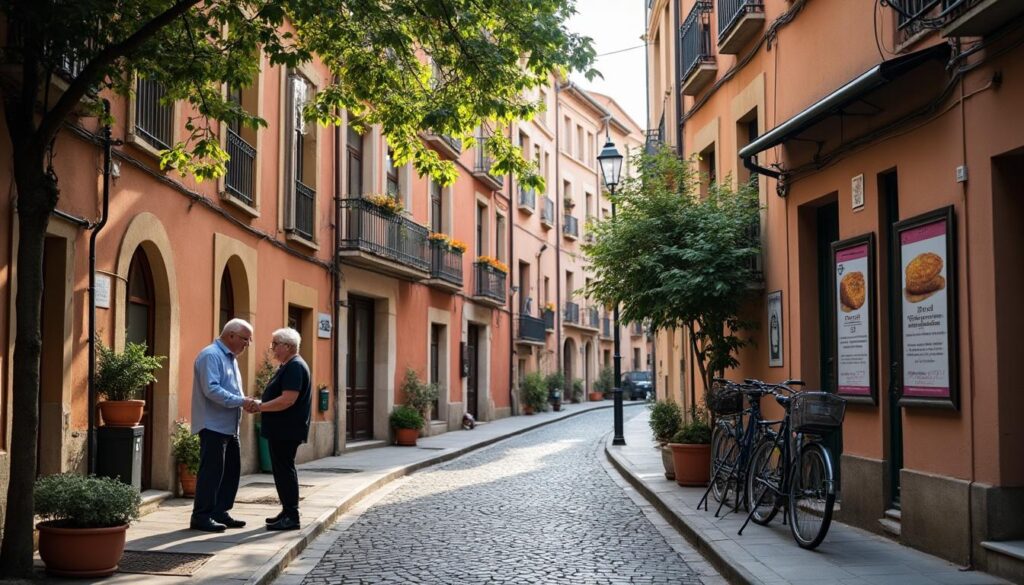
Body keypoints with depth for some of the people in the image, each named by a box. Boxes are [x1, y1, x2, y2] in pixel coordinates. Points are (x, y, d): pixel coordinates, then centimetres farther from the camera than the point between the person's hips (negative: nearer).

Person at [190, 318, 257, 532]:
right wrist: (240, 401, -23)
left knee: (231, 470, 12)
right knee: (211, 471, -7)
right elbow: (211, 389, -24)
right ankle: (201, 516, -1)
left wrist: (245, 401, 3)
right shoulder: (211, 355, -14)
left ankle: (220, 512, 19)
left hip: (230, 426, 10)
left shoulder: (231, 357, 17)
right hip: (213, 425, -10)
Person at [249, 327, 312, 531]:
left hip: (287, 430, -10)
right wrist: (260, 404, 8)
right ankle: (287, 512, 21)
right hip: (281, 429, 10)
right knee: (282, 469, 14)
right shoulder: (288, 366, 17)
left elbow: (287, 400, -24)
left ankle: (292, 517, -3)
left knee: (284, 469, -7)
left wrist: (260, 407, -17)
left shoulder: (295, 367, -16)